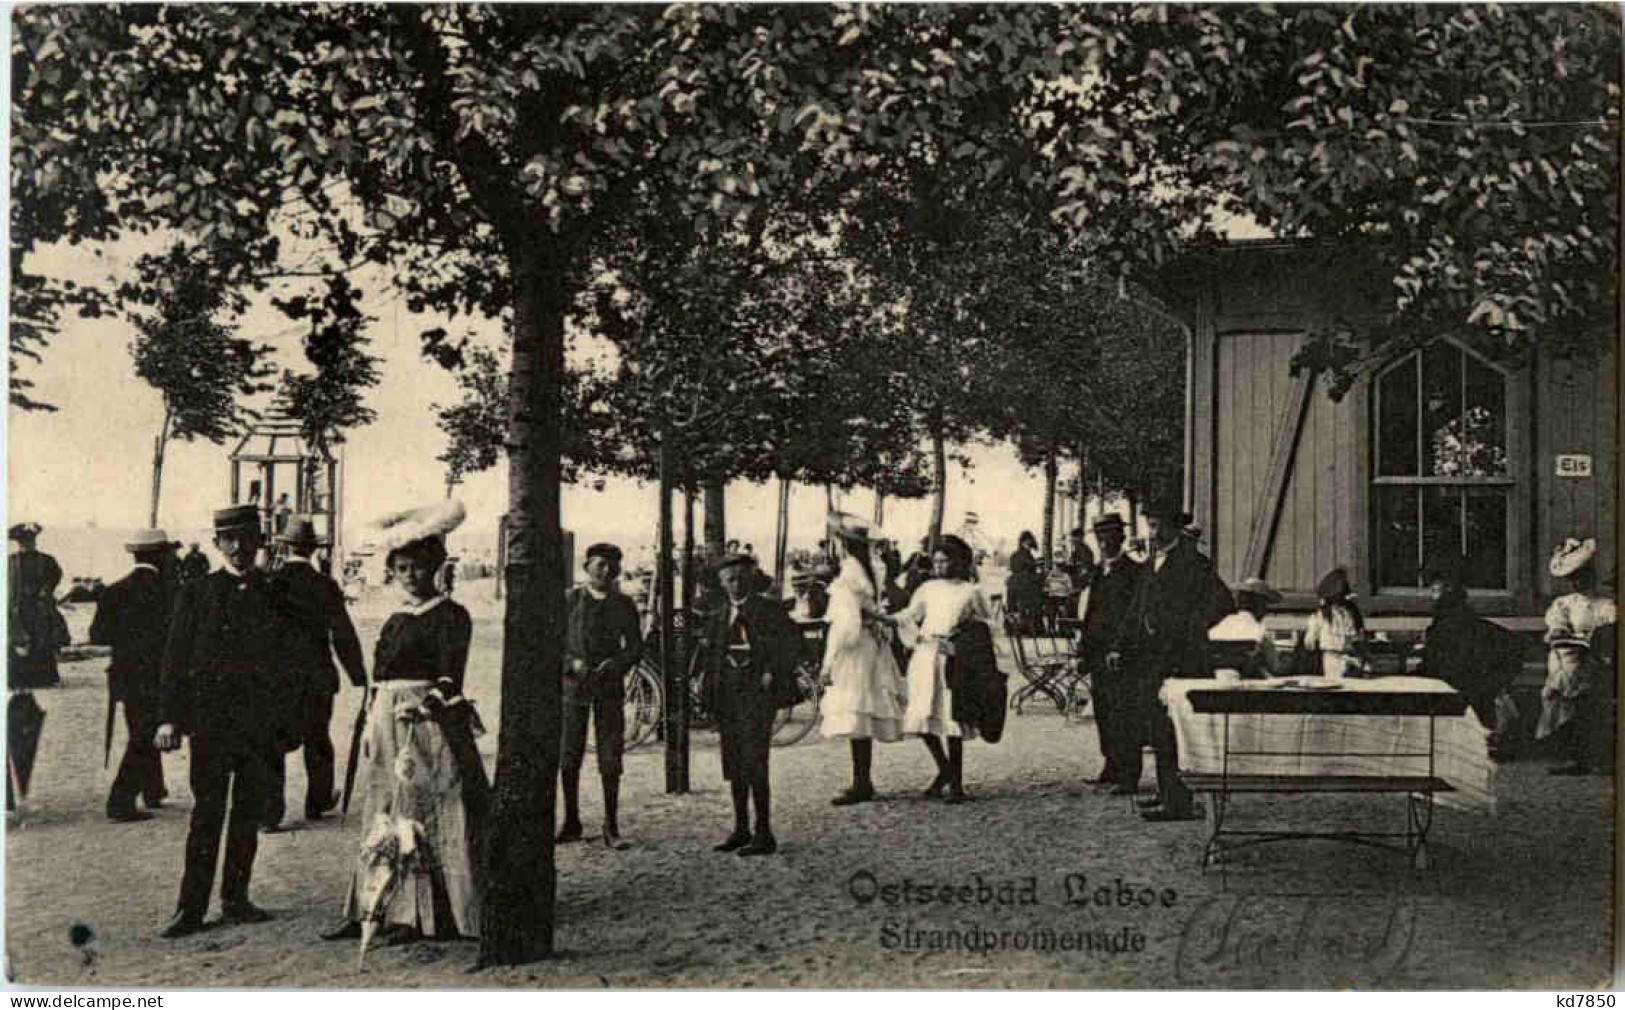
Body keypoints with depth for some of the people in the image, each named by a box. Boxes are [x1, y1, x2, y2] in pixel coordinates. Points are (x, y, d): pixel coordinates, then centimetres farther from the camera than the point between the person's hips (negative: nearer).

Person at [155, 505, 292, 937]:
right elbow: (175, 660, 1)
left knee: (249, 816, 8)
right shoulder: (197, 594, 2)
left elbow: (288, 662, 12)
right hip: (210, 724, -3)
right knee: (207, 815, -4)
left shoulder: (275, 595, 8)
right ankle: (191, 907, 1)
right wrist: (171, 718, -7)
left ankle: (236, 899, 18)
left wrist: (288, 722, 8)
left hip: (261, 724, 3)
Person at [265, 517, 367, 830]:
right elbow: (344, 637, -5)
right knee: (317, 742, 16)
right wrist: (360, 678, 2)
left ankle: (270, 812, -1)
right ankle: (317, 802, 29)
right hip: (315, 677, 0)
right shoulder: (325, 587, -6)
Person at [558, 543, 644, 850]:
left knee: (611, 758, -1)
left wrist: (614, 664, -9)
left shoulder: (624, 606, 7)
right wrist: (572, 663, -14)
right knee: (568, 756, 3)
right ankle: (571, 822, 17)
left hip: (610, 687, 1)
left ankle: (611, 827, 6)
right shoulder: (570, 600, 3)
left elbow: (635, 648, 9)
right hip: (573, 685, -1)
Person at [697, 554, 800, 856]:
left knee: (754, 764, -10)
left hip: (757, 694, -6)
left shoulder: (767, 610, -3)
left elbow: (792, 638, -12)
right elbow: (707, 649, 25)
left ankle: (764, 834, -5)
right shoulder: (717, 617, 13)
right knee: (733, 765, 10)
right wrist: (706, 675, 10)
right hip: (727, 696, 6)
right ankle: (741, 829, 21)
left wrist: (773, 672, -15)